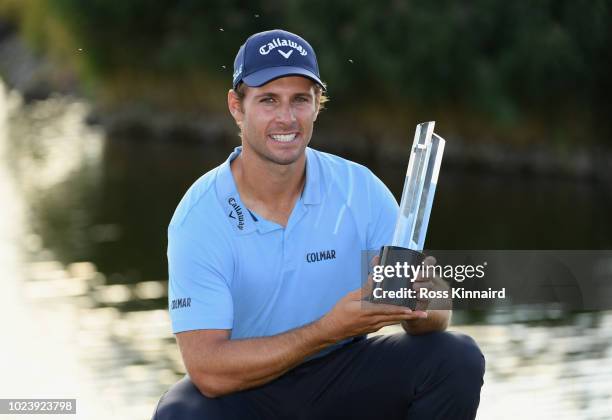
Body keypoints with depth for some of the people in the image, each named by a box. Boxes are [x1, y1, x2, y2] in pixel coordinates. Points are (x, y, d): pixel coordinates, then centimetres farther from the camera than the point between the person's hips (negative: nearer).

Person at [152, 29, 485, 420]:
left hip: (344, 378, 3)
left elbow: (436, 317, -10)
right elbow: (208, 370, -24)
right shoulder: (199, 217, -18)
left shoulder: (360, 190, -11)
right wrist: (330, 329, -32)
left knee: (458, 358, -21)